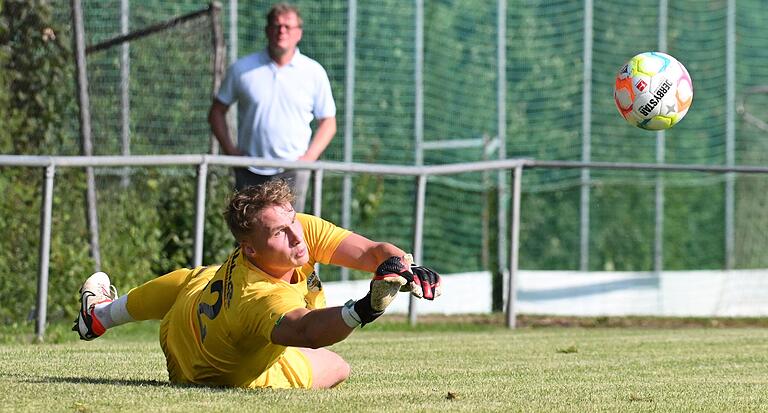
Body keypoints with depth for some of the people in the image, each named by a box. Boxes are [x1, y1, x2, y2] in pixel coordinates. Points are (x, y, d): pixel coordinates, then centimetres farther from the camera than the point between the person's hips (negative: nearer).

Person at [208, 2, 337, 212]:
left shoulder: (314, 73, 4)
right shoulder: (242, 69, 4)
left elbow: (328, 122, 9)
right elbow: (217, 112, 12)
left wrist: (309, 157, -5)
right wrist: (229, 149, -1)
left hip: (292, 173, -1)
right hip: (250, 172, 1)